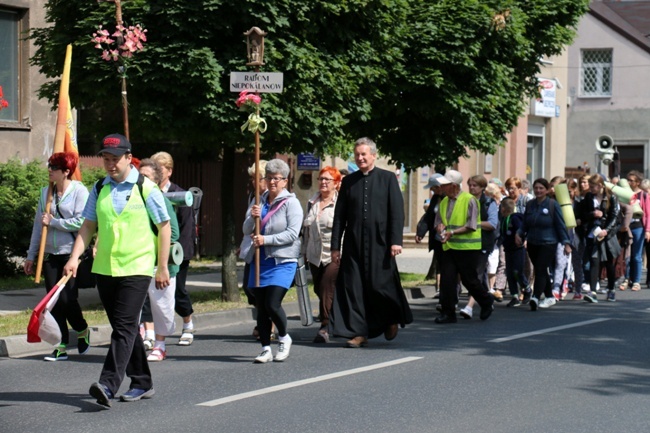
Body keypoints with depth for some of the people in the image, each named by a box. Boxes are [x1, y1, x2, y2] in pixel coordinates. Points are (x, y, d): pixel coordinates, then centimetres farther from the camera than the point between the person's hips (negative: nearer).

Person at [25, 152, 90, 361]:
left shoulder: (79, 191, -8)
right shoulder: (46, 193, 10)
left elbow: (80, 222, -17)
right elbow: (38, 224, 14)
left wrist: (52, 222, -10)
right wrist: (31, 255, 14)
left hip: (71, 254, -5)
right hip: (50, 255, 6)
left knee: (67, 299, -6)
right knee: (54, 301, 3)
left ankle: (82, 330, 23)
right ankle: (61, 346, 9)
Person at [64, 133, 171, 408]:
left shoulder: (146, 188, -4)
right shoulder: (99, 189, 9)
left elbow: (164, 226, -1)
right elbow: (88, 226, 10)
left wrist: (163, 267, -3)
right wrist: (75, 257, -4)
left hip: (136, 268, -6)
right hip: (104, 269, 6)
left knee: (124, 327, -13)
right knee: (124, 328, 12)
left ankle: (108, 386, -22)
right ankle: (142, 383, 23)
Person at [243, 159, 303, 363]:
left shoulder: (291, 203, -4)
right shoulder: (259, 201, 12)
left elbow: (292, 233, -14)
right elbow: (246, 231, 10)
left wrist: (266, 239, -20)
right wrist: (252, 217, -10)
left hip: (282, 261, -5)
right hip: (260, 260, 5)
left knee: (272, 304, -14)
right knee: (261, 307, 5)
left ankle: (284, 338, 12)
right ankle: (266, 349, 13)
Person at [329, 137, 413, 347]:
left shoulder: (388, 178, 2)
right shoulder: (348, 181, 9)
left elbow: (397, 211, -2)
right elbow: (339, 215, 10)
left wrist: (396, 240, -11)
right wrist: (335, 246, 5)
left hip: (380, 242, -3)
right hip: (354, 243, 3)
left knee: (380, 284, -3)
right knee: (354, 287, 0)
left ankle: (391, 319, 26)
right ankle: (359, 333, 6)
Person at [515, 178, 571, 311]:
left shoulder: (553, 205, -6)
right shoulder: (530, 205, 7)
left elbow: (561, 225, -5)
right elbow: (525, 224, 14)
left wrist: (566, 242, -9)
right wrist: (519, 234, -4)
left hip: (548, 243, -5)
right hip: (532, 243, 5)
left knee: (541, 270, -14)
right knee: (541, 271, 13)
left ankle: (535, 298, -23)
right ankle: (550, 297, 26)